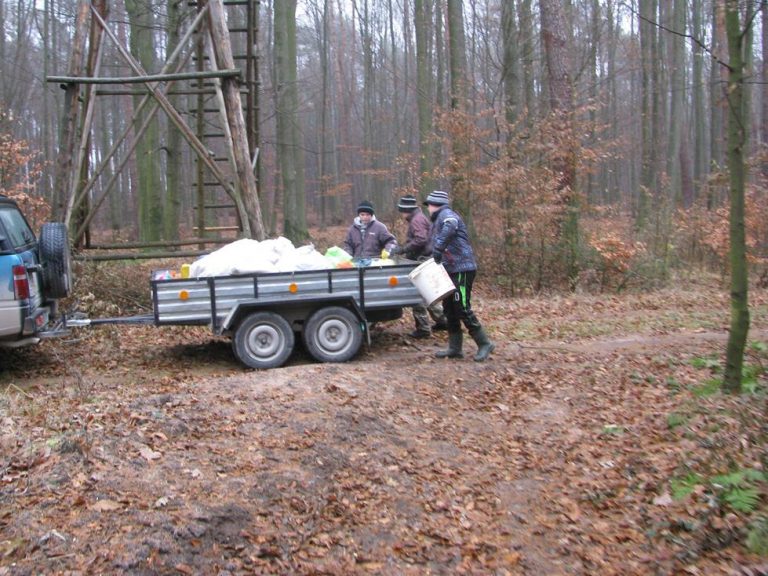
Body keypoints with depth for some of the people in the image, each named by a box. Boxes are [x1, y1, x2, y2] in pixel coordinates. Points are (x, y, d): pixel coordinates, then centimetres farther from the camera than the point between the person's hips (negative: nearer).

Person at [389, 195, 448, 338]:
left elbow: (420, 240, -26)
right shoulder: (417, 219, 19)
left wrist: (402, 249, -23)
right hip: (423, 261, 11)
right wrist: (401, 247, 14)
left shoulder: (417, 220, -15)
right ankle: (442, 320, 27)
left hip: (422, 262, -11)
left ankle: (423, 329, -3)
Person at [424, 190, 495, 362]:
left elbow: (450, 227, -35)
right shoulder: (438, 220, 22)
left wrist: (438, 248, -37)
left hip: (462, 269, -11)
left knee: (462, 309, -10)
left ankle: (484, 344, -1)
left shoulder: (446, 214, -11)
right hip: (451, 270, 11)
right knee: (449, 309, 12)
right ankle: (455, 348, 17)